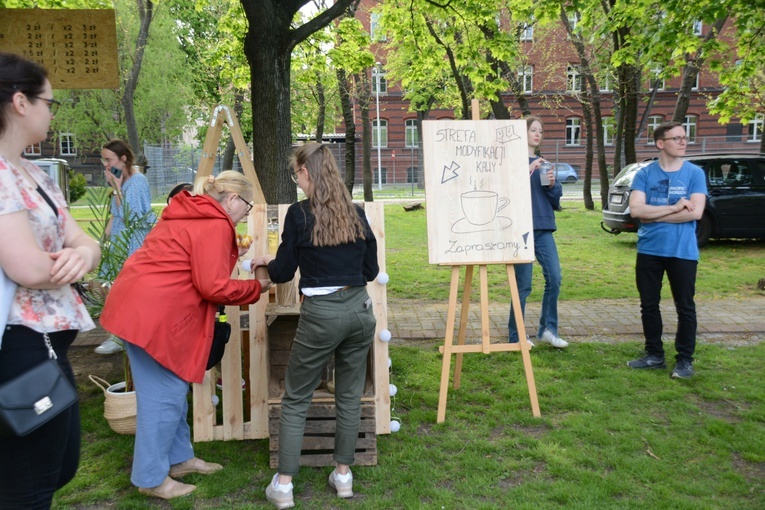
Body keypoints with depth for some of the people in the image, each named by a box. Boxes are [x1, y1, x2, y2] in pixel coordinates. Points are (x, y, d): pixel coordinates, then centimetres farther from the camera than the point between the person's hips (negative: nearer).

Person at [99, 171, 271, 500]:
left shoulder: (189, 215, 16)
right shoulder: (215, 226, -14)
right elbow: (214, 287, -17)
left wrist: (230, 255, 16)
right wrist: (257, 287, -4)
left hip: (138, 306, 11)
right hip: (154, 315, -11)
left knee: (172, 389, 18)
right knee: (164, 397, 0)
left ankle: (179, 458, 31)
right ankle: (151, 479, 14)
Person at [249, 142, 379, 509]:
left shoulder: (299, 214, -6)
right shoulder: (356, 213, 6)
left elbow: (283, 273, 0)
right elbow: (371, 269, 12)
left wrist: (266, 261, 21)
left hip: (320, 314, -4)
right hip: (360, 310, 5)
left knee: (295, 399, 10)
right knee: (350, 395, 17)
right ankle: (343, 474, 28)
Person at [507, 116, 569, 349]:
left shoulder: (544, 163, 16)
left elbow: (556, 199, 14)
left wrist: (553, 185, -6)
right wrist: (529, 170, -21)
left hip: (544, 228, 6)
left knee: (554, 278, 1)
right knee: (523, 285, -2)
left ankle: (548, 329, 16)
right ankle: (516, 336, 11)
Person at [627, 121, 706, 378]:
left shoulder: (694, 173, -1)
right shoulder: (644, 174, 2)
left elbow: (695, 212, -13)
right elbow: (636, 209, -11)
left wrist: (653, 215, -11)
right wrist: (674, 207, -16)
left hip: (683, 252, -2)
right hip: (649, 251, 2)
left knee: (685, 307, 5)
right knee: (649, 305, 10)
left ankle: (685, 359, 17)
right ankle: (654, 355, 24)